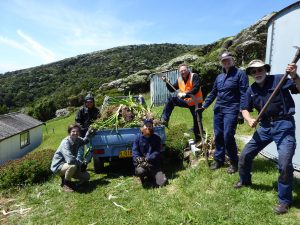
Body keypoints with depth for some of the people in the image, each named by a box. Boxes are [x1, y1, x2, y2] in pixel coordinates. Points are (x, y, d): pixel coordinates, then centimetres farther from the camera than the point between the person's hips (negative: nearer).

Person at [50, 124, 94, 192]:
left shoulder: (78, 140, -6)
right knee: (72, 166, -38)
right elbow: (70, 160, -39)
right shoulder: (65, 142, -27)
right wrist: (82, 163, -24)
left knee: (86, 177, 0)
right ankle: (66, 184, -10)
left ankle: (65, 177, 16)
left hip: (68, 164, 7)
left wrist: (88, 133, 3)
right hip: (58, 166, -7)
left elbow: (84, 141, 21)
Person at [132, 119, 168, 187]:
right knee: (140, 171, -35)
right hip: (141, 163, -1)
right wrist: (139, 159, -20)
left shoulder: (157, 138, 4)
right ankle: (142, 177, 3)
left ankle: (150, 175, 17)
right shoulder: (139, 137, 4)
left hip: (154, 164, 1)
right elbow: (135, 151, 0)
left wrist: (147, 159, -19)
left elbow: (157, 152, -5)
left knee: (162, 182, -14)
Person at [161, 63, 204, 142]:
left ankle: (198, 138, 21)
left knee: (197, 121, 2)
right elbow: (172, 89, 8)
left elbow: (196, 89, -25)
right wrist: (167, 83, -7)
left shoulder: (194, 76, -13)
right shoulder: (179, 80, 4)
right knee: (171, 100, -13)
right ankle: (164, 120, -17)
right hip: (186, 101, 5)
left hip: (196, 102, -4)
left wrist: (185, 94, -34)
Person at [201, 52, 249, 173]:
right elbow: (213, 93, 19)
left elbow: (244, 94, -11)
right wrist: (203, 106, 14)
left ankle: (234, 163, 10)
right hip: (218, 109, 6)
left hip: (231, 110, -6)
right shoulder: (219, 77, 15)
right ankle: (219, 160, 24)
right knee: (218, 135, 9)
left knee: (228, 136, -10)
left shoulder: (240, 74, -4)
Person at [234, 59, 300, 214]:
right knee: (245, 154, 9)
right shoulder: (251, 90, 8)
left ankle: (284, 200, 7)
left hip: (284, 124, -5)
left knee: (285, 163, -14)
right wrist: (249, 119, -9)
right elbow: (245, 109, 12)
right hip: (265, 126, 6)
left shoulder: (278, 80, -7)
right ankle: (245, 180, 35)